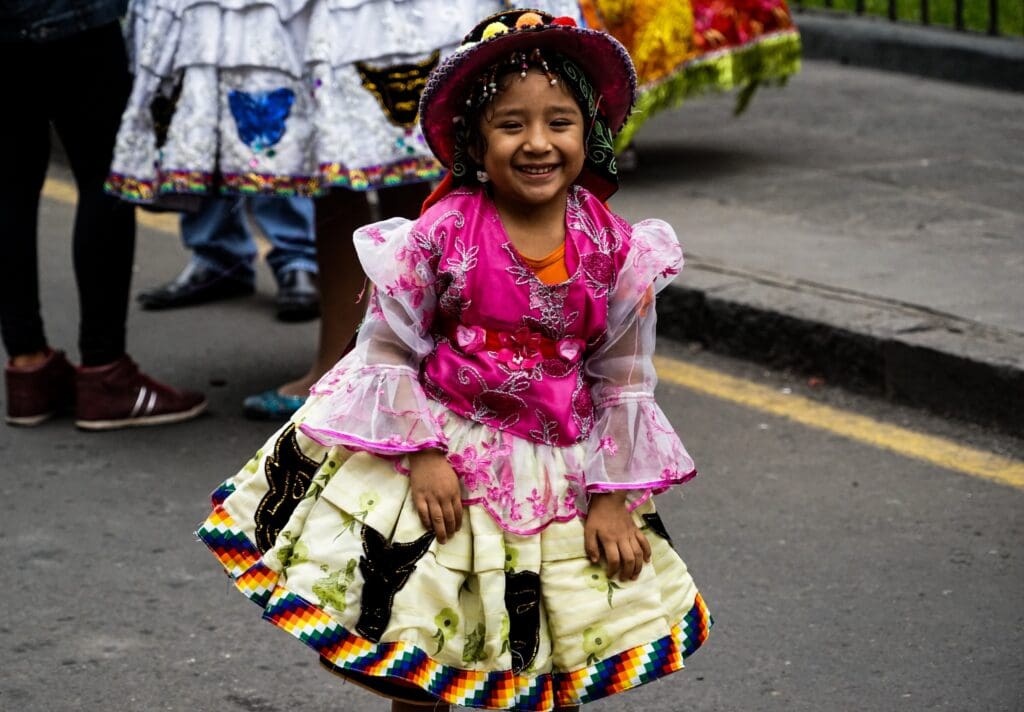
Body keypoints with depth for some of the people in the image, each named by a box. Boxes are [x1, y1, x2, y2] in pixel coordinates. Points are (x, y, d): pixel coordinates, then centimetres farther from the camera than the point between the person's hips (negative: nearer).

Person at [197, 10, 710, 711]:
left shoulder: (615, 251, -9)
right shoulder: (441, 233, -15)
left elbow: (622, 379, -2)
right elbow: (390, 347, -7)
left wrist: (612, 495, -3)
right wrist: (423, 453, -14)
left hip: (560, 467, 2)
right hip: (439, 454, -2)